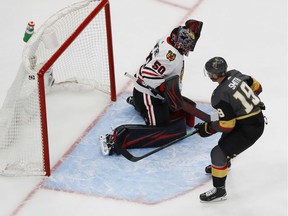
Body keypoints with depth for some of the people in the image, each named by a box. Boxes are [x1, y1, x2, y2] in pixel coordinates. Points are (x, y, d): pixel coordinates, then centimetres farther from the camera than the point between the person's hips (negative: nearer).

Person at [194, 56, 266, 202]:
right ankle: (223, 163, 59)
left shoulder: (219, 96, -25)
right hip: (258, 117, 9)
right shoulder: (235, 75, -4)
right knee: (226, 140, 32)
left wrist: (207, 129, -7)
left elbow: (226, 125, -21)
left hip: (249, 129, -9)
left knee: (218, 152, -5)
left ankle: (219, 191, 5)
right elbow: (256, 87, 10)